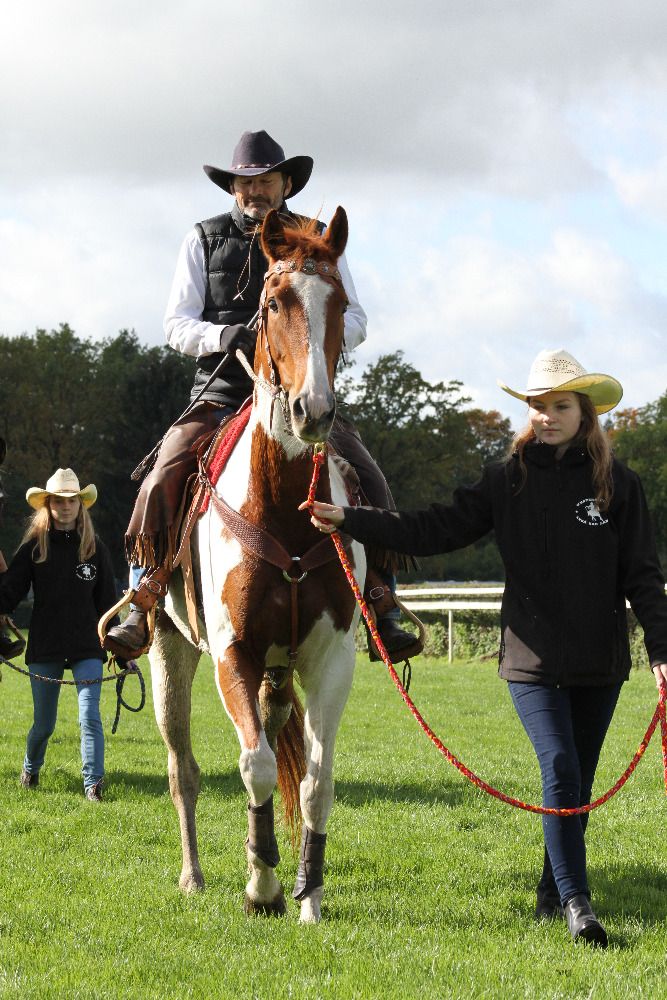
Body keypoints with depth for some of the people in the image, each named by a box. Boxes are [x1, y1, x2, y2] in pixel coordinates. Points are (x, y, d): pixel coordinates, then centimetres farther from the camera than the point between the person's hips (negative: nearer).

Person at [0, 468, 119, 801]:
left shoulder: (95, 548, 4)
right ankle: (30, 768, 36)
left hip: (86, 648, 0)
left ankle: (93, 783, -7)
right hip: (44, 647, 0)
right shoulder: (33, 547, 1)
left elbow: (107, 601, 8)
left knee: (89, 717, -13)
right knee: (43, 724, 9)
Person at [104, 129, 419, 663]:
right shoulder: (204, 240, 10)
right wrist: (226, 335, -17)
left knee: (370, 482, -19)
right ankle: (142, 606, -15)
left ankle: (383, 607, -11)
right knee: (162, 481, -23)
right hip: (223, 392, 0)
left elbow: (354, 322, 6)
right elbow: (178, 324, 5)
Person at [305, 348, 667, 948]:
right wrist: (350, 520, -12)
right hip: (533, 657, -1)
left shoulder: (619, 485, 1)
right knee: (560, 768, -14)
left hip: (601, 662, 1)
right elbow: (435, 530, -3)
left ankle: (552, 893, 23)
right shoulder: (507, 481, 2)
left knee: (578, 780, 9)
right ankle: (576, 903, -15)